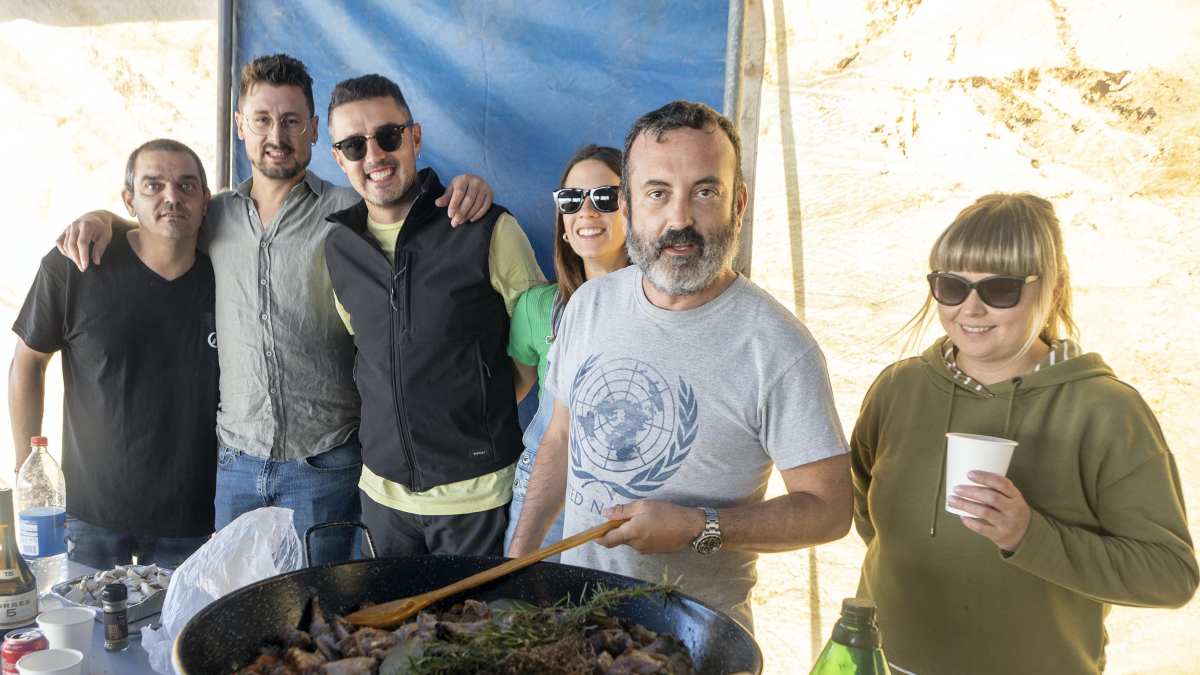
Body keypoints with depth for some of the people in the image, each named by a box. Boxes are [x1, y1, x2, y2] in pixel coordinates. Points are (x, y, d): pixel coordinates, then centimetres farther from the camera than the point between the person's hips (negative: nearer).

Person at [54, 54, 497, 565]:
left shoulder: (351, 212, -4)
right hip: (235, 462, 4)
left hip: (325, 464, -3)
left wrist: (468, 188, -26)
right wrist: (100, 217, 6)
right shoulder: (215, 216, 9)